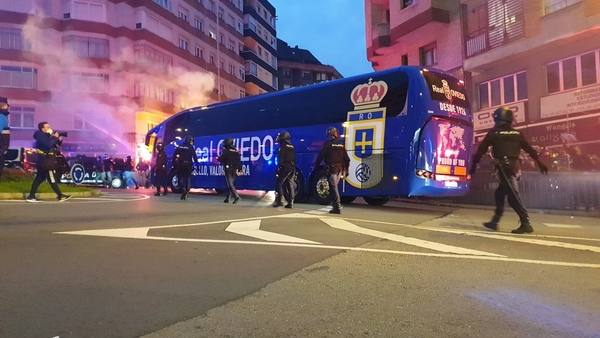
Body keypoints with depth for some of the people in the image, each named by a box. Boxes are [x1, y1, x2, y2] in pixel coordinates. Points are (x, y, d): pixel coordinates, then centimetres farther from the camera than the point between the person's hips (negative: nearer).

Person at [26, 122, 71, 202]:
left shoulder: (47, 135, 16)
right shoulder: (40, 136, -11)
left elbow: (55, 145, 19)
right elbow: (48, 145, -27)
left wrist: (59, 140, 1)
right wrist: (55, 138, -18)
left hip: (47, 160, 10)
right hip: (46, 161, -10)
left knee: (39, 179, 12)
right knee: (52, 179, -8)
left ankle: (31, 196, 15)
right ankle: (60, 196, -6)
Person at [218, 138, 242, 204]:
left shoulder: (226, 151, -9)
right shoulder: (236, 152, 8)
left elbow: (220, 159, -6)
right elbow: (239, 161, 9)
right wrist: (239, 169, 14)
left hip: (228, 169, -6)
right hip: (234, 170, 6)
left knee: (230, 184, -8)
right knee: (231, 184, 14)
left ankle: (236, 196, -23)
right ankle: (228, 198, 20)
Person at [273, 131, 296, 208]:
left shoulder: (283, 148, -8)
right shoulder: (292, 148, 16)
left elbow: (281, 160, -14)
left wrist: (279, 167, -11)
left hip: (285, 168, -7)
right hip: (292, 168, 7)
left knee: (279, 183, -1)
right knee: (290, 184, 8)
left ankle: (278, 200, -8)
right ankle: (290, 202, 5)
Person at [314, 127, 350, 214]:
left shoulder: (328, 143, -5)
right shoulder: (341, 144, 11)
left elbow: (321, 156, -6)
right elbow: (347, 158, 13)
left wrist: (316, 166, 3)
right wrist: (346, 169, 18)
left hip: (332, 168, -6)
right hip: (340, 169, 6)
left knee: (333, 187, -6)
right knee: (334, 186, 17)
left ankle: (337, 207, -13)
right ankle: (335, 205, 21)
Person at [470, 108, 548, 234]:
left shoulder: (493, 133, 0)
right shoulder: (517, 133, 13)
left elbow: (481, 150, 3)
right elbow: (530, 149, 13)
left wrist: (473, 165, 10)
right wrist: (540, 163, 15)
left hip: (504, 168, -6)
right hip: (515, 167, 6)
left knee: (513, 197, -8)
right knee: (499, 194, 17)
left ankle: (526, 223, -14)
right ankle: (494, 222, 22)